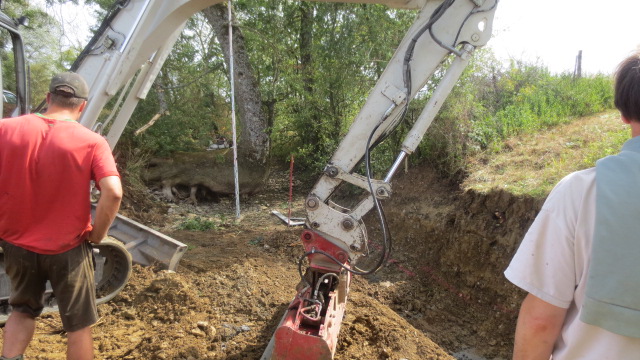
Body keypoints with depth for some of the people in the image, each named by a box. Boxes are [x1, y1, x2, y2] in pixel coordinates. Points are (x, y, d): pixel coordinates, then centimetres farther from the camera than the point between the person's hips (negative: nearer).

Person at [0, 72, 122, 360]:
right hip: (68, 248, -3)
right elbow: (113, 193, -25)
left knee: (23, 309, 29)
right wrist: (97, 234, -10)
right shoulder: (91, 142, -14)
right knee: (79, 325, 13)